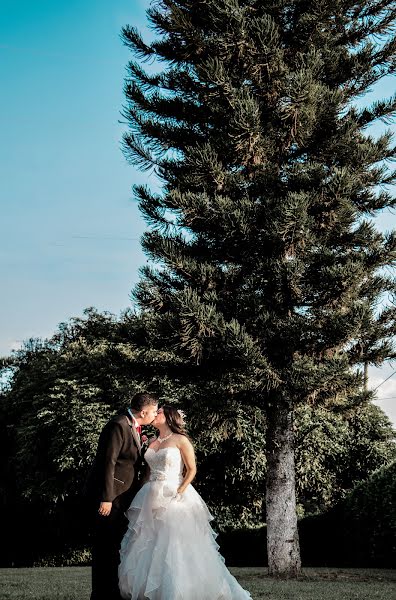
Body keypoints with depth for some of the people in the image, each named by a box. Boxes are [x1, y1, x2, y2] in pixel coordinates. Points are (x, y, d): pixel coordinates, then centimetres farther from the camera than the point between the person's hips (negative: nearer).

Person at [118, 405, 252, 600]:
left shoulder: (180, 440, -1)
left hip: (174, 498, -6)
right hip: (152, 499, 6)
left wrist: (180, 492, -15)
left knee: (174, 546, -9)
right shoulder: (152, 444, 16)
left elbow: (192, 469, -3)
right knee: (146, 548, 2)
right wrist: (144, 493, 5)